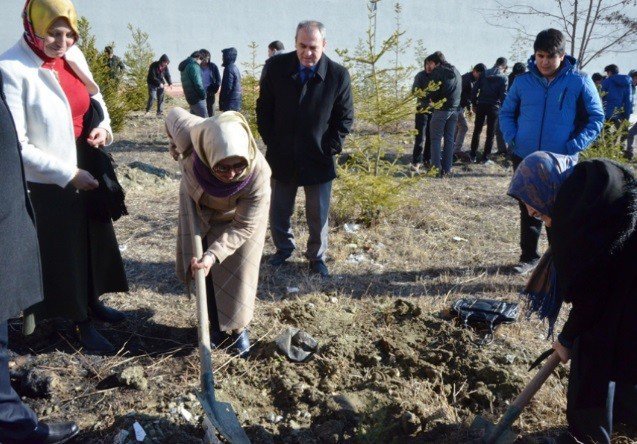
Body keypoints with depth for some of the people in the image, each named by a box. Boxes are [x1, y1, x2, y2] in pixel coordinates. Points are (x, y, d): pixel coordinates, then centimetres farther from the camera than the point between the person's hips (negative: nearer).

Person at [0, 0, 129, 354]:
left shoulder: (73, 57, -1)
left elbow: (95, 98, 16)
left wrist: (103, 125, -5)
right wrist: (68, 174, -22)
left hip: (88, 171, 7)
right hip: (49, 183, -7)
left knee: (96, 240, 20)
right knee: (64, 252, 9)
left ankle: (93, 302, 42)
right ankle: (82, 324, 26)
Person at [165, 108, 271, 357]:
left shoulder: (258, 175, -41)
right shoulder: (190, 136, -39)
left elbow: (243, 227, -30)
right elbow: (174, 115, -14)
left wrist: (213, 254, -40)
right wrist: (175, 145, 3)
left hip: (239, 215, -2)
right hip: (199, 209, 2)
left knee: (237, 273, 3)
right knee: (202, 270, 6)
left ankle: (238, 328, 26)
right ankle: (217, 326, 25)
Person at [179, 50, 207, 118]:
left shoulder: (185, 65, 19)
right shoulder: (194, 65, -12)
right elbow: (198, 83, -19)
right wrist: (203, 95, -10)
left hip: (190, 96, 10)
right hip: (197, 97, -10)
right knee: (204, 119, -10)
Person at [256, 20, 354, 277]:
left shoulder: (338, 75, -10)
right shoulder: (276, 67, -7)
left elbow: (345, 119, -1)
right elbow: (264, 108, 4)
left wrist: (330, 149, -6)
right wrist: (271, 141, 1)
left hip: (318, 159, -1)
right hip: (282, 157, 2)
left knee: (318, 214, 7)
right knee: (279, 210, 14)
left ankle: (316, 256, 26)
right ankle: (284, 247, 36)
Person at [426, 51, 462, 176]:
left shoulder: (438, 71, -6)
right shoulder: (456, 72, 17)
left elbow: (434, 91, -12)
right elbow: (461, 90, 19)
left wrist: (432, 99, 6)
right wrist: (456, 103, 15)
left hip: (441, 109, -7)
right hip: (454, 109, 7)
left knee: (436, 138, -1)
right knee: (449, 139, 9)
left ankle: (436, 167, -7)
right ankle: (447, 168, 9)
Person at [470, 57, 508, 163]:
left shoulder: (484, 73, 4)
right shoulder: (503, 78, -5)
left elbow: (475, 89, 0)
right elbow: (503, 95, -9)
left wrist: (475, 102, 5)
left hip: (481, 105, 3)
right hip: (493, 107, -3)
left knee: (477, 130, 13)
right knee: (490, 133, 6)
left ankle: (473, 155, 16)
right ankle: (485, 157, 7)